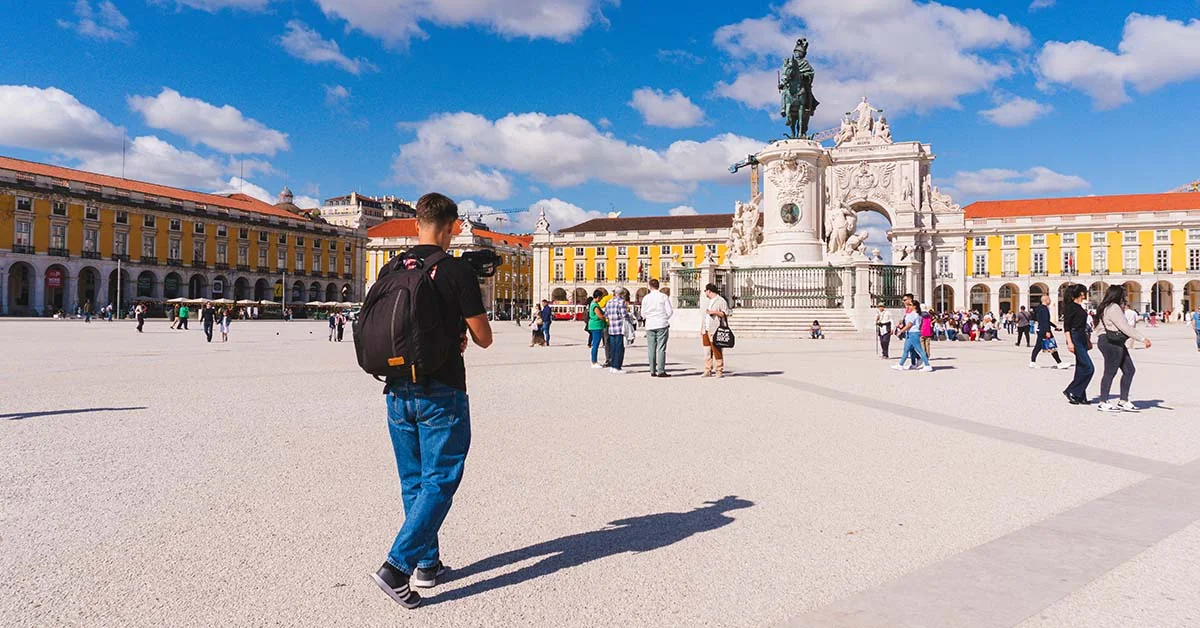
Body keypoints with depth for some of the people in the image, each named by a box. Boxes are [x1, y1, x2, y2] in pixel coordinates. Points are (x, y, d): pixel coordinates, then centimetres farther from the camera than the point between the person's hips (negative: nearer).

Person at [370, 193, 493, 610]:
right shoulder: (457, 270, -11)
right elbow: (484, 339, -8)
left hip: (398, 391, 6)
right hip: (441, 394, -6)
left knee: (413, 482, 16)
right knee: (438, 483, 2)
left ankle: (427, 563, 26)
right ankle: (397, 566, -6)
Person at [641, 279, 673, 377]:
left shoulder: (646, 298, 3)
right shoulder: (664, 297, -3)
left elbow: (643, 314, 7)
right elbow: (670, 311, -3)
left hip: (650, 325, 2)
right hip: (662, 325, -2)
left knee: (651, 348, 6)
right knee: (661, 348, -3)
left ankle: (652, 371, 6)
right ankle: (661, 371, -7)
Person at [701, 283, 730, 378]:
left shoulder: (721, 301, -4)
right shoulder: (708, 302, 22)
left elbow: (726, 314, -9)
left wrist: (714, 312, -17)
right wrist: (702, 328, 21)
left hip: (715, 330, -8)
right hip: (706, 330, 8)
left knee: (717, 351, -8)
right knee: (707, 351, 6)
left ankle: (719, 371, -5)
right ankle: (708, 371, 9)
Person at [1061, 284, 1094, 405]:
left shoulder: (1079, 307, 16)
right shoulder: (1070, 306, -11)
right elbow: (1066, 326, -16)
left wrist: (1088, 340, 21)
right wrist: (1069, 342, -22)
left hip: (1082, 339, 9)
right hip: (1075, 339, -9)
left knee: (1081, 368, 9)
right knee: (1089, 368, -11)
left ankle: (1080, 397, 13)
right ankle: (1070, 391, -3)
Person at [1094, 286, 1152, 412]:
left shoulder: (1111, 307, 20)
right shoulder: (1113, 308, -13)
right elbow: (1125, 327, -17)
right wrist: (1142, 339, -16)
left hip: (1116, 343, 11)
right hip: (1110, 343, -11)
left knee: (1129, 370, 11)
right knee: (1110, 372, -6)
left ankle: (1123, 401, 15)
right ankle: (1103, 403, 1)